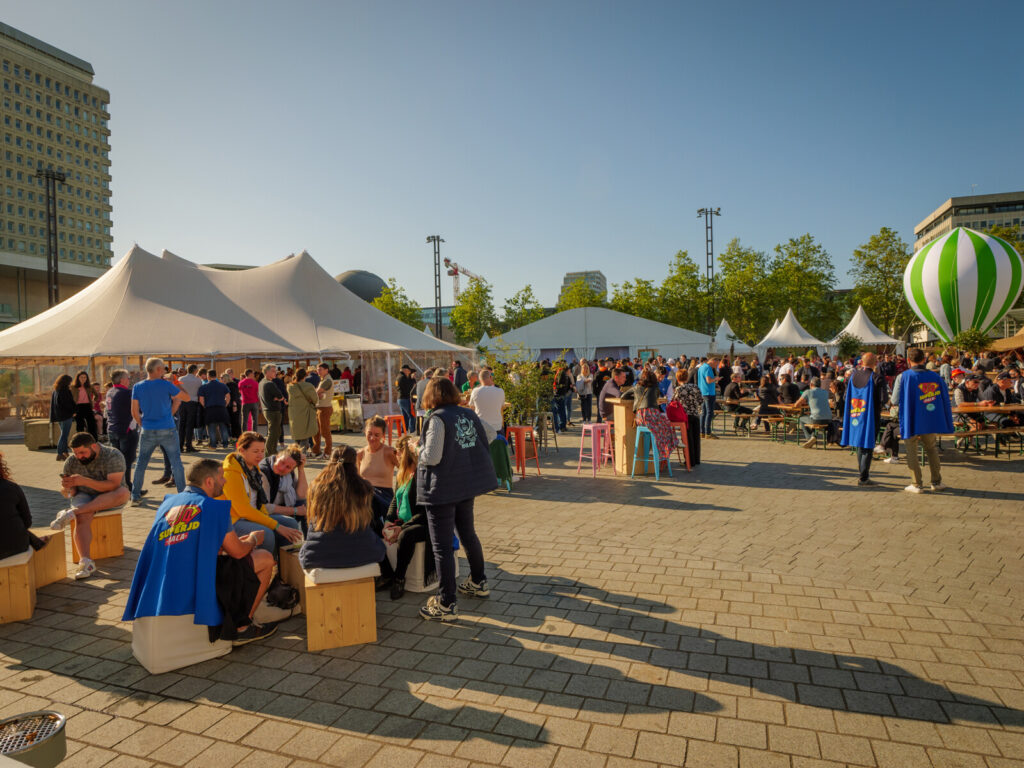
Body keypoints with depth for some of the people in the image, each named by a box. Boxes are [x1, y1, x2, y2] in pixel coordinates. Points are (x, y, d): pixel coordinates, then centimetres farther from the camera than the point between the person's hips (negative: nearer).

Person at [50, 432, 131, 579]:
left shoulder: (113, 456, -17)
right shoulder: (71, 461, -3)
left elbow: (114, 485, -27)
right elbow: (66, 494, 2)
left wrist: (84, 481, -34)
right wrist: (67, 488, -23)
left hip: (109, 498, -2)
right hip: (85, 496, 2)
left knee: (123, 493, -36)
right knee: (82, 517, -31)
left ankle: (71, 512, -34)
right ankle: (86, 562, -39)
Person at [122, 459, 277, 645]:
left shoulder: (168, 503, 10)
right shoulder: (214, 507, -12)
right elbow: (238, 552, -6)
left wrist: (237, 540, 27)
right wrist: (253, 539, 18)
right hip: (198, 586, -8)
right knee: (265, 559, 6)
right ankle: (241, 628, 13)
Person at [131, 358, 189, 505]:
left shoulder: (137, 387, 1)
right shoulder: (166, 385, -10)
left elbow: (134, 412, 3)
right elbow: (186, 398, -3)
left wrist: (143, 425, 16)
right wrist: (173, 384, 5)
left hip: (147, 432, 3)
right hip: (167, 430, -3)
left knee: (141, 463, 15)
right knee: (176, 463, 4)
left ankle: (134, 496, 18)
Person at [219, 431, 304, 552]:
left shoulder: (254, 468, 10)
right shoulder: (231, 473, -18)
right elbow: (243, 510, -21)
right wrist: (277, 526, -22)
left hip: (254, 516, 9)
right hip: (233, 522, -9)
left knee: (290, 523, -7)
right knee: (266, 534, -33)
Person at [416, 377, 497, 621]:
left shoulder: (437, 418, -17)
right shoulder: (469, 415, 5)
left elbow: (432, 457, -21)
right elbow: (484, 445, 7)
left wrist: (421, 451, -1)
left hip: (443, 488, -8)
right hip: (467, 484, 8)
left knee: (441, 546, 0)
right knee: (468, 533, 25)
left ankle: (446, 605, 5)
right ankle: (479, 583, 40)